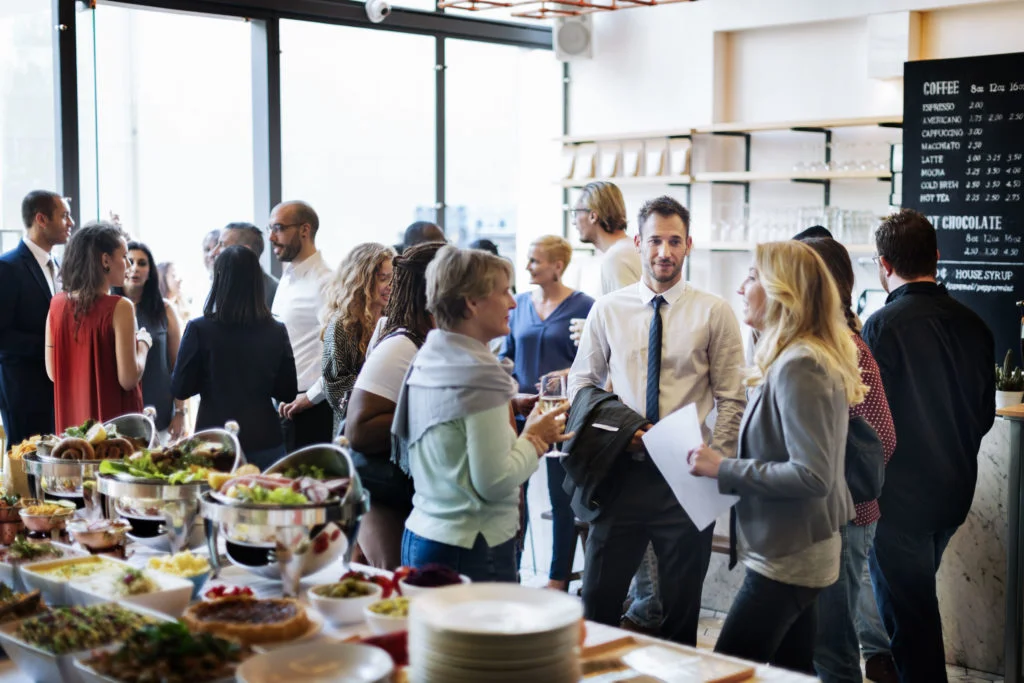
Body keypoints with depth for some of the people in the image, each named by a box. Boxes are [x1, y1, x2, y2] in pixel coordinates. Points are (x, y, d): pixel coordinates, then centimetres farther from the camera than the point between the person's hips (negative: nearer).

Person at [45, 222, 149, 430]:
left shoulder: (57, 304, 1)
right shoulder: (119, 307, -16)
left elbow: (53, 373, 7)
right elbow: (128, 379, -17)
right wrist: (143, 343, -1)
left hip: (72, 420, 6)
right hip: (114, 420, -6)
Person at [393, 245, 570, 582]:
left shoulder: (426, 361, 8)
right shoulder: (479, 376, -18)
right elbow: (494, 482, -18)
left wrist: (528, 436, 10)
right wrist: (534, 438, -3)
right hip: (471, 550, -9)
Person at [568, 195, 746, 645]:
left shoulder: (714, 313, -1)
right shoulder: (608, 310, 4)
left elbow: (731, 401, -1)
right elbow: (581, 384, 10)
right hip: (622, 473, 1)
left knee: (682, 608, 12)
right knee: (598, 601, 7)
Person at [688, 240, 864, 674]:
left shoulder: (798, 367, -21)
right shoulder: (793, 358, 10)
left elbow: (812, 475, -25)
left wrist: (724, 470, -20)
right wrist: (730, 465, 7)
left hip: (787, 558, -10)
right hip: (795, 552, 10)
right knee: (792, 670, 17)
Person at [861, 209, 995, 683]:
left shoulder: (883, 326, -20)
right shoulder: (972, 324, 0)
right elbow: (984, 414, 9)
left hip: (898, 497, -7)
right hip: (954, 492, 7)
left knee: (908, 613, 4)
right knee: (917, 602, 24)